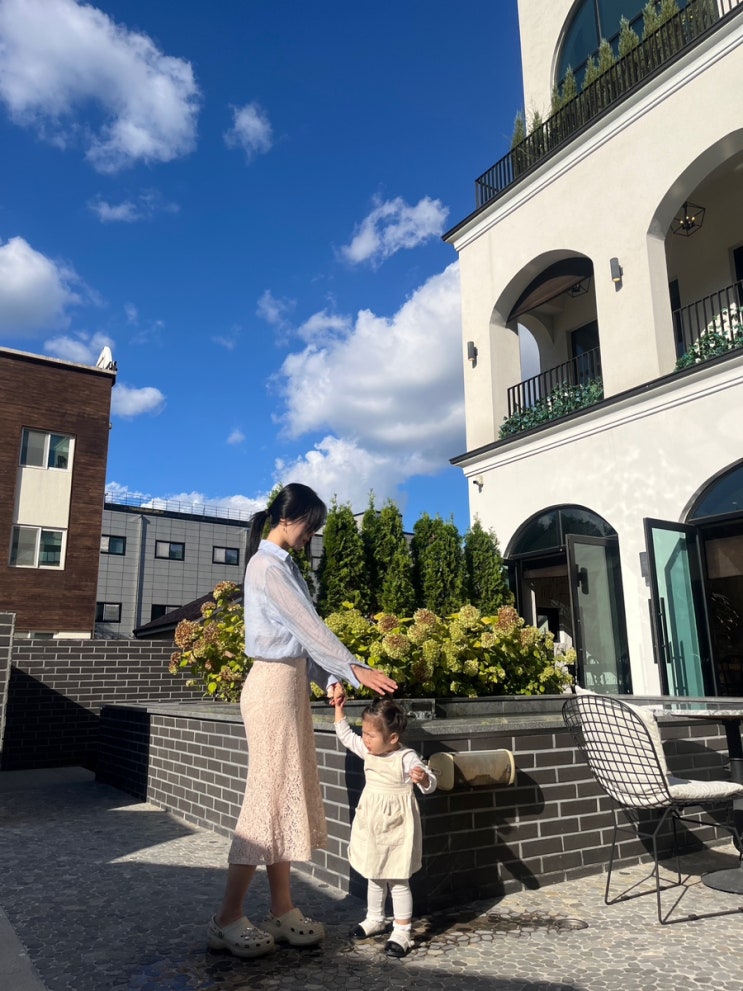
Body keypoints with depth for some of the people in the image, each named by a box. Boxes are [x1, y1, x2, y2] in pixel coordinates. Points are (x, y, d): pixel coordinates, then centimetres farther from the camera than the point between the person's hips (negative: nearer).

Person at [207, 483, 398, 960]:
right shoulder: (267, 566, -14)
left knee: (290, 796, 11)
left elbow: (304, 628, 11)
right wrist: (356, 669, -19)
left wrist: (330, 679, 1)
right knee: (270, 796, -4)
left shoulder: (285, 565, 14)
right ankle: (228, 920, 9)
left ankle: (282, 912, 21)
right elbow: (307, 625, -19)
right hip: (273, 685, -9)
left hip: (293, 684, 9)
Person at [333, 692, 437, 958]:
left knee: (398, 881, 2)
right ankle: (374, 919, 38)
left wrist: (423, 778, -47)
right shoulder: (368, 751, -2)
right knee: (374, 876, 21)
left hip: (396, 828, -7)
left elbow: (430, 784, -24)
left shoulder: (406, 758, -21)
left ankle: (402, 931, 14)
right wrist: (339, 707, 6)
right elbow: (345, 734, 11)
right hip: (371, 825, 7)